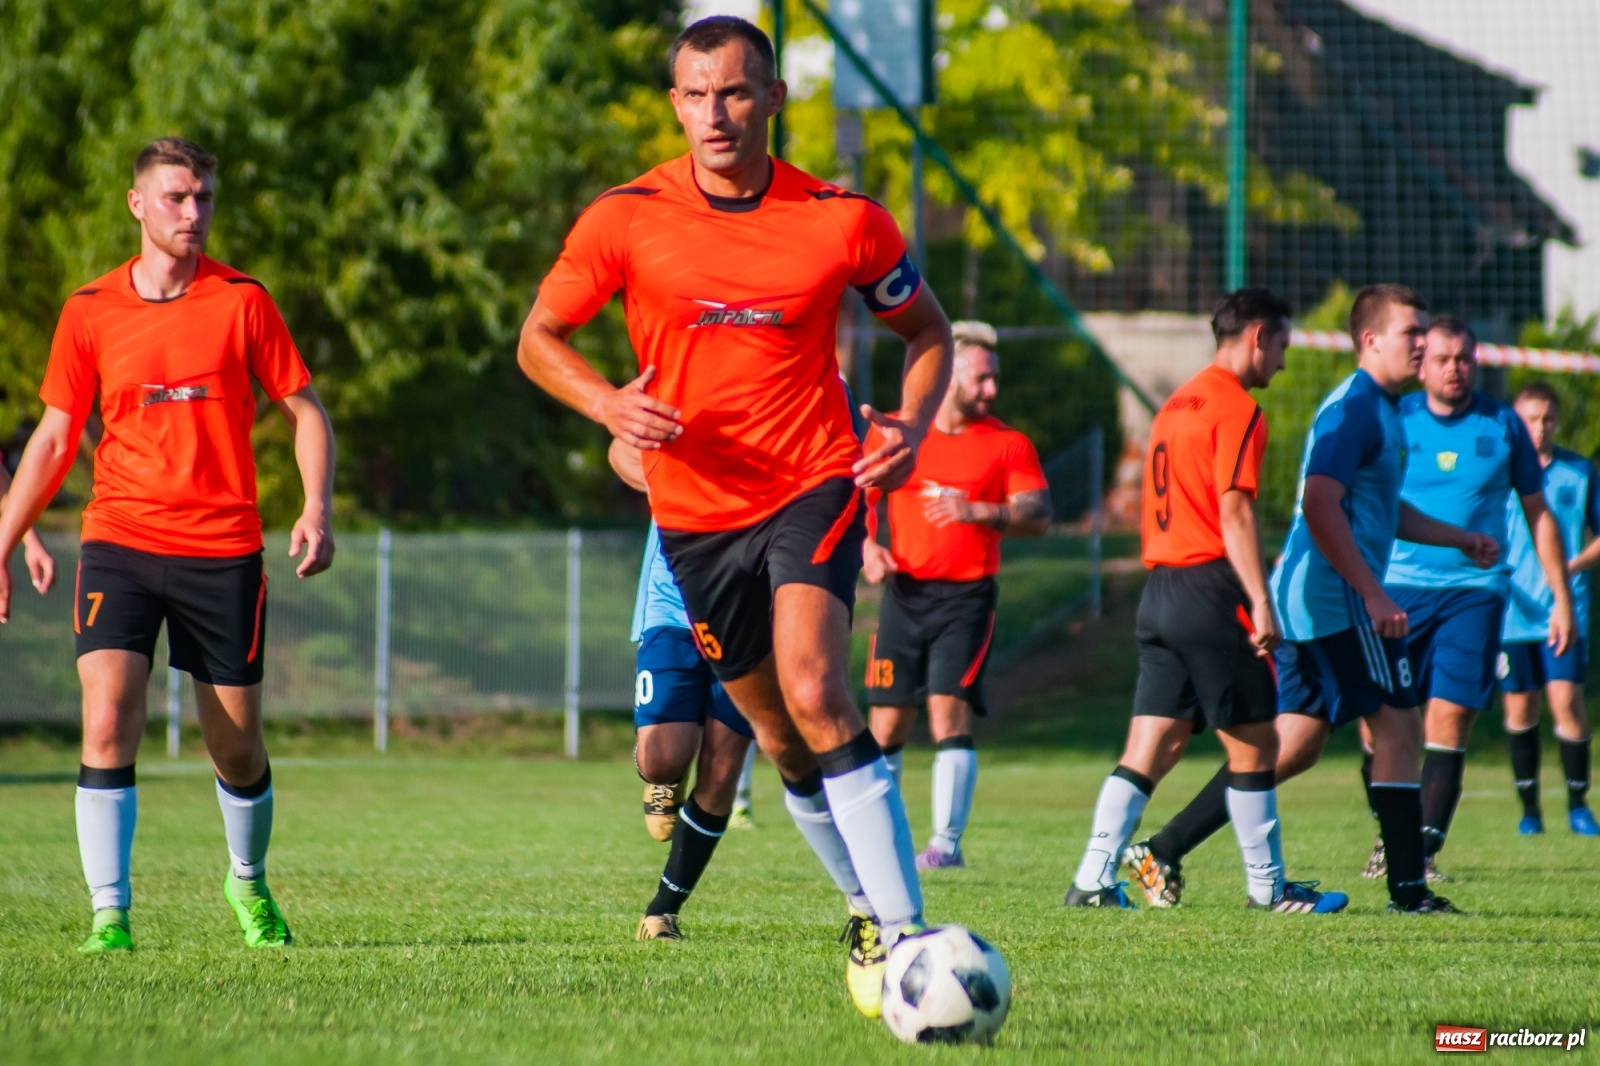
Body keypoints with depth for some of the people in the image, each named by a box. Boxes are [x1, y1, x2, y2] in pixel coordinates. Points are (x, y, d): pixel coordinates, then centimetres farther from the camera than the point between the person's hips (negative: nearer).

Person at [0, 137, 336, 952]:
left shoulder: (241, 301, 1)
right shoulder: (88, 312, 4)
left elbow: (304, 410, 6)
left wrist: (317, 509, -9)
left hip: (224, 549, 0)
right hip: (120, 542, 0)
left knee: (236, 745, 6)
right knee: (107, 720, -17)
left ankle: (248, 883, 34)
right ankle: (109, 916, -14)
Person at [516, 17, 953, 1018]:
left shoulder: (843, 220, -8)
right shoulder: (626, 218, -7)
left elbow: (928, 332, 8)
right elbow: (540, 338, 3)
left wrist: (911, 425, -11)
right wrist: (610, 404, -17)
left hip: (815, 481, -3)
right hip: (698, 511, 3)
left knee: (814, 692, -24)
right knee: (784, 740, 10)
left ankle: (902, 934, -25)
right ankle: (869, 911, 30)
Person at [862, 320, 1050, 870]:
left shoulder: (1009, 444, 2)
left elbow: (1038, 516, -7)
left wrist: (978, 512, -23)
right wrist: (866, 547, -2)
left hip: (966, 597, -2)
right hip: (904, 592, 2)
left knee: (950, 712, -14)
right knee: (887, 722, 3)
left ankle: (947, 840, -12)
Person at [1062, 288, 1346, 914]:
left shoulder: (1177, 404, 18)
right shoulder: (1237, 409, -9)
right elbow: (1234, 513, -16)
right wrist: (1261, 603, -17)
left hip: (1160, 588, 8)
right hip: (1211, 587, -8)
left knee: (1150, 748, 6)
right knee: (1254, 742, 2)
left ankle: (1093, 879, -3)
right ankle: (1267, 887, 7)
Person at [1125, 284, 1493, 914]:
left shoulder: (1379, 409, 20)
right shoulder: (1354, 408, -13)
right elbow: (1320, 506, -23)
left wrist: (1462, 541, 30)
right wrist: (1374, 595, -24)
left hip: (1305, 602, 10)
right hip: (1337, 600, -10)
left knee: (1293, 747, 9)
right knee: (1398, 727, -4)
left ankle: (1163, 853, 7)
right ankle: (1408, 888, -1)